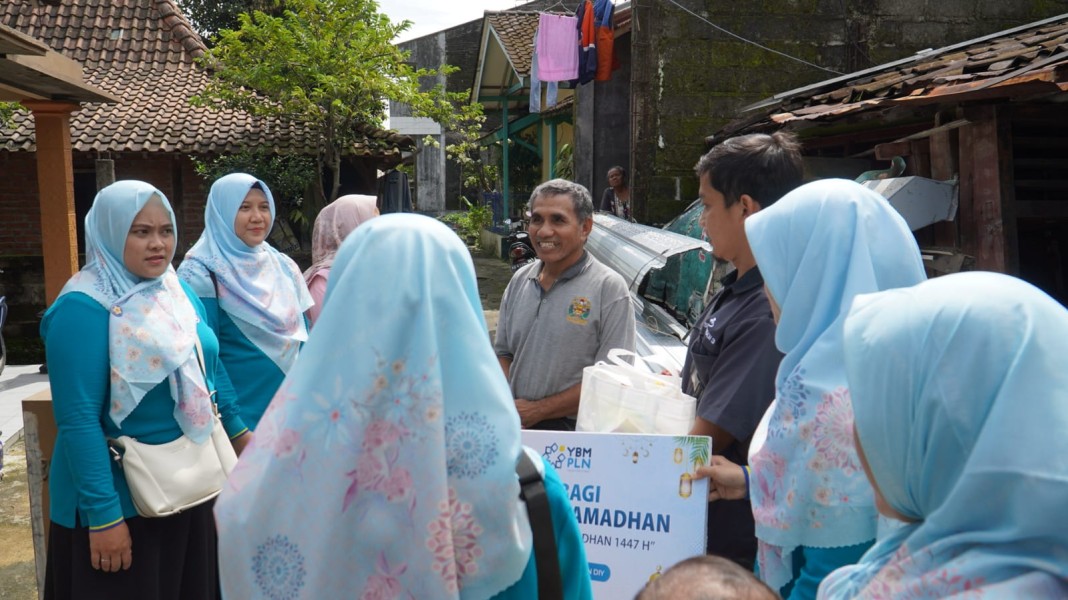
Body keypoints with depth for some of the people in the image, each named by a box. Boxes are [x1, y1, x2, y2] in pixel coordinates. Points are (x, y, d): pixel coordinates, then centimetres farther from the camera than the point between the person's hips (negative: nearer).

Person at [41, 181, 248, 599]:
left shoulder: (180, 293, 4)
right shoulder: (84, 308, -18)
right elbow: (78, 419, -22)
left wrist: (237, 429, 18)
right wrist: (102, 512, -23)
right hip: (122, 497, -7)